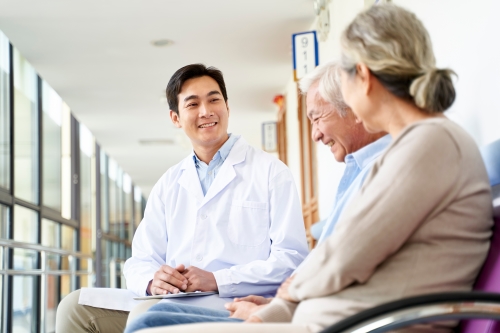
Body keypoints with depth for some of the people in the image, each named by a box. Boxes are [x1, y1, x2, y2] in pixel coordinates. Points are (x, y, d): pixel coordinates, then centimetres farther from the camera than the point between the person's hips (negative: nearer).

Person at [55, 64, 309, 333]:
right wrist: (152, 280, -12)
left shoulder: (271, 172, 3)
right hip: (173, 301, 6)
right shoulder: (168, 184, 19)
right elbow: (140, 262, 14)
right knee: (75, 307, -15)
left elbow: (291, 258, -6)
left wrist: (217, 280, -18)